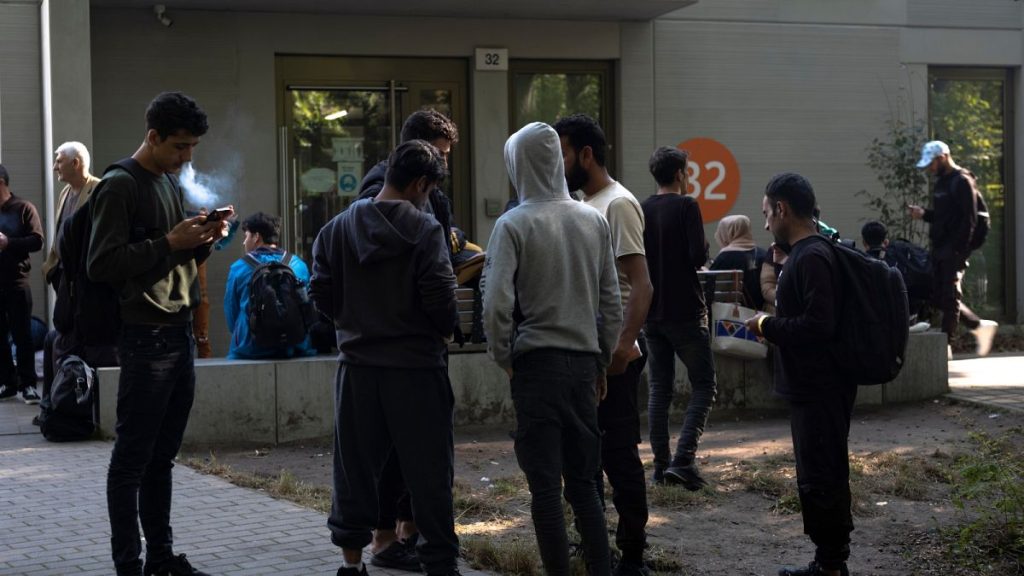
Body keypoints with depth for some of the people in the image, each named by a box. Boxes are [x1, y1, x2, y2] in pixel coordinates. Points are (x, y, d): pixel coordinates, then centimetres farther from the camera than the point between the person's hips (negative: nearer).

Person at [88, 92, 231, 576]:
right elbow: (101, 265, -16)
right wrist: (169, 242, -18)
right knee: (132, 459, -2)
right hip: (145, 337, -8)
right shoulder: (119, 186, -9)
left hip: (180, 332, 8)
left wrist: (203, 241, 4)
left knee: (162, 456, 12)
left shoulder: (172, 182, 17)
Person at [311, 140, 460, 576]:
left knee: (355, 469, 12)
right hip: (416, 367, -4)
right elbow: (441, 298, -15)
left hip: (358, 365, 4)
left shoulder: (337, 228, 2)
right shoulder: (424, 230, -10)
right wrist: (444, 331, 5)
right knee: (428, 474, 4)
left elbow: (322, 295, 2)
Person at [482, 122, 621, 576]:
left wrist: (503, 358, 0)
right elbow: (611, 303, 10)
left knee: (545, 485, 1)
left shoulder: (513, 225, -8)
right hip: (584, 361, 5)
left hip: (537, 363, -4)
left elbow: (496, 305, -15)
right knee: (583, 480, 13)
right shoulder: (594, 221, 7)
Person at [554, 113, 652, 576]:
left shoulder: (618, 204, -13)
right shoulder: (582, 205, 14)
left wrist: (623, 345, -28)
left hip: (611, 355, -9)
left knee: (618, 452, -4)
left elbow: (640, 284, -20)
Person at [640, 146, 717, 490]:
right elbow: (698, 256, -17)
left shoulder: (641, 210, 7)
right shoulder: (686, 206, -10)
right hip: (685, 312, -6)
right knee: (704, 385, 1)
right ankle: (684, 459, -14)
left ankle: (661, 464, 10)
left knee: (660, 387, 11)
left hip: (651, 311, 6)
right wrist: (703, 250, 4)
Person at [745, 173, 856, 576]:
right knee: (819, 476, 16)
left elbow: (818, 326, -26)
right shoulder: (808, 252, 14)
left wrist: (768, 326, -14)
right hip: (812, 387, 11)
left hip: (819, 390, -11)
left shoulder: (811, 258, -19)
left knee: (821, 478, -5)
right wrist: (772, 325, 10)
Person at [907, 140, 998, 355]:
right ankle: (980, 326, 20)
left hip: (954, 251, -9)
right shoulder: (942, 182, 18)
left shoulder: (962, 182, -10)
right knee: (939, 297, 9)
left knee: (950, 297, -5)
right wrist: (923, 214, 7)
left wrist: (958, 249, -21)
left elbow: (969, 219, -16)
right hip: (940, 249, 9)